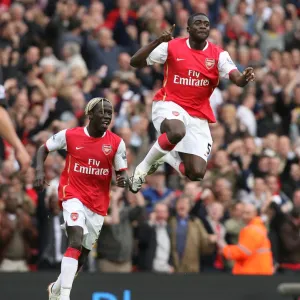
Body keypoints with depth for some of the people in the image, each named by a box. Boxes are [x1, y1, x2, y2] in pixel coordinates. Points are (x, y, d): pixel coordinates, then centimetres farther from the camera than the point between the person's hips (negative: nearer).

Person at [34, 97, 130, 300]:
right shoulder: (70, 136, -6)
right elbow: (44, 149, 8)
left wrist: (123, 180, -22)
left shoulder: (117, 143, -2)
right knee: (76, 242, -26)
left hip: (98, 204, 4)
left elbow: (121, 172, 2)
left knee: (83, 254, 13)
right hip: (73, 195, -4)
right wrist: (40, 171, -8)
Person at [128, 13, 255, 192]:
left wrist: (245, 78, -40)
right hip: (169, 104, -3)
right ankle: (145, 166, -15)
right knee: (177, 132, -41)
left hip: (198, 116, 3)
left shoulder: (218, 55, 0)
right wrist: (157, 42, -21)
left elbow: (238, 80, -15)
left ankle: (167, 157, 26)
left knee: (197, 174, -6)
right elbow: (135, 62, -7)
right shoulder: (172, 47, -4)